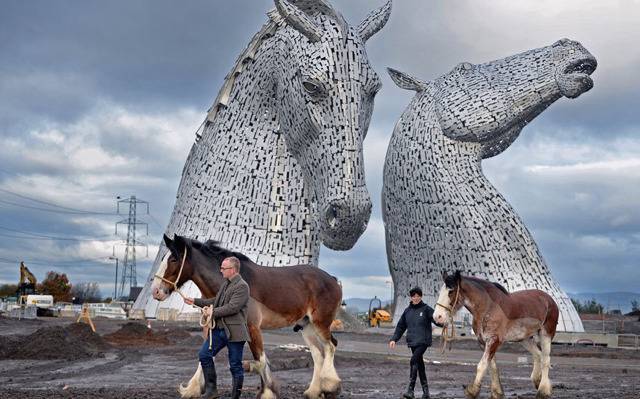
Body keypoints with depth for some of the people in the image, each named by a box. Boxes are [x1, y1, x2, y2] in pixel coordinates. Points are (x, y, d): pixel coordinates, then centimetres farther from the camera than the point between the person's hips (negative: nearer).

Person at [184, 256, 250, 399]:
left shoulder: (242, 286, -13)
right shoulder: (226, 284, 16)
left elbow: (232, 307, -21)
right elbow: (215, 301, 25)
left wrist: (212, 312, -15)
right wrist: (196, 301, 19)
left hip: (234, 332, -8)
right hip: (219, 329, 9)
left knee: (235, 366, 0)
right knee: (204, 355, 2)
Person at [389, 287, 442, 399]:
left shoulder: (426, 309, -3)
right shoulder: (407, 311, 12)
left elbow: (436, 319, -14)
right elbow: (400, 326, 17)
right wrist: (394, 339, 10)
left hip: (423, 341, -6)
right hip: (412, 342, 6)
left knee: (414, 361, -19)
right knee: (419, 365, 10)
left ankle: (410, 390, -19)